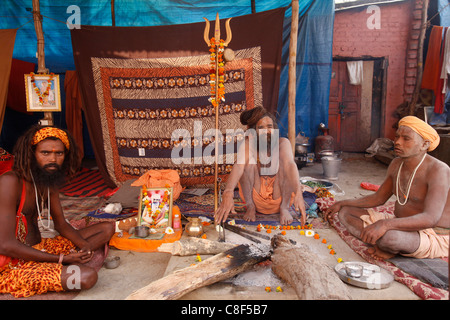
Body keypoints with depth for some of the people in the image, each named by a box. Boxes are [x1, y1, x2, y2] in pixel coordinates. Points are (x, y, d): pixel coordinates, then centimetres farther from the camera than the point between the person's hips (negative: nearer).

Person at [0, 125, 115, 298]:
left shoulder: (50, 182, 5)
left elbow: (61, 225, 12)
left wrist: (84, 245, -9)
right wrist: (62, 259, -22)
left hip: (39, 248, 9)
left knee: (107, 228, 7)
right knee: (86, 276, -33)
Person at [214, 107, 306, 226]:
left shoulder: (282, 143, -16)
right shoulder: (248, 144, -16)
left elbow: (290, 165, -34)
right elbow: (238, 165, -35)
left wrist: (298, 192, -53)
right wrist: (228, 192, -53)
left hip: (279, 197, 0)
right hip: (255, 197, 0)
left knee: (284, 159, -24)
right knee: (248, 159, -24)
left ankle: (284, 208, -14)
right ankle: (250, 206, -12)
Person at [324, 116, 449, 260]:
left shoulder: (438, 171, -22)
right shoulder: (396, 164, 3)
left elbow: (430, 219, -33)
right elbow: (378, 198, 15)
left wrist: (385, 224, -46)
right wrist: (342, 203, 8)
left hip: (433, 238, -8)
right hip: (400, 224, 8)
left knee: (386, 235, -40)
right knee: (345, 212, 2)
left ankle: (390, 248, -5)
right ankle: (382, 245, -15)